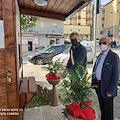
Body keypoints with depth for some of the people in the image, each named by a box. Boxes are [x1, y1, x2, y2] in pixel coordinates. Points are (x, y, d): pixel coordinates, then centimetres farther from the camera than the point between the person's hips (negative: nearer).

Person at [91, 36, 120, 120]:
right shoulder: (100, 55, 9)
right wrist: (93, 83, 11)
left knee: (108, 108, 11)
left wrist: (111, 91, -19)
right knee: (102, 106, 23)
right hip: (98, 84, 7)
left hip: (106, 87, -7)